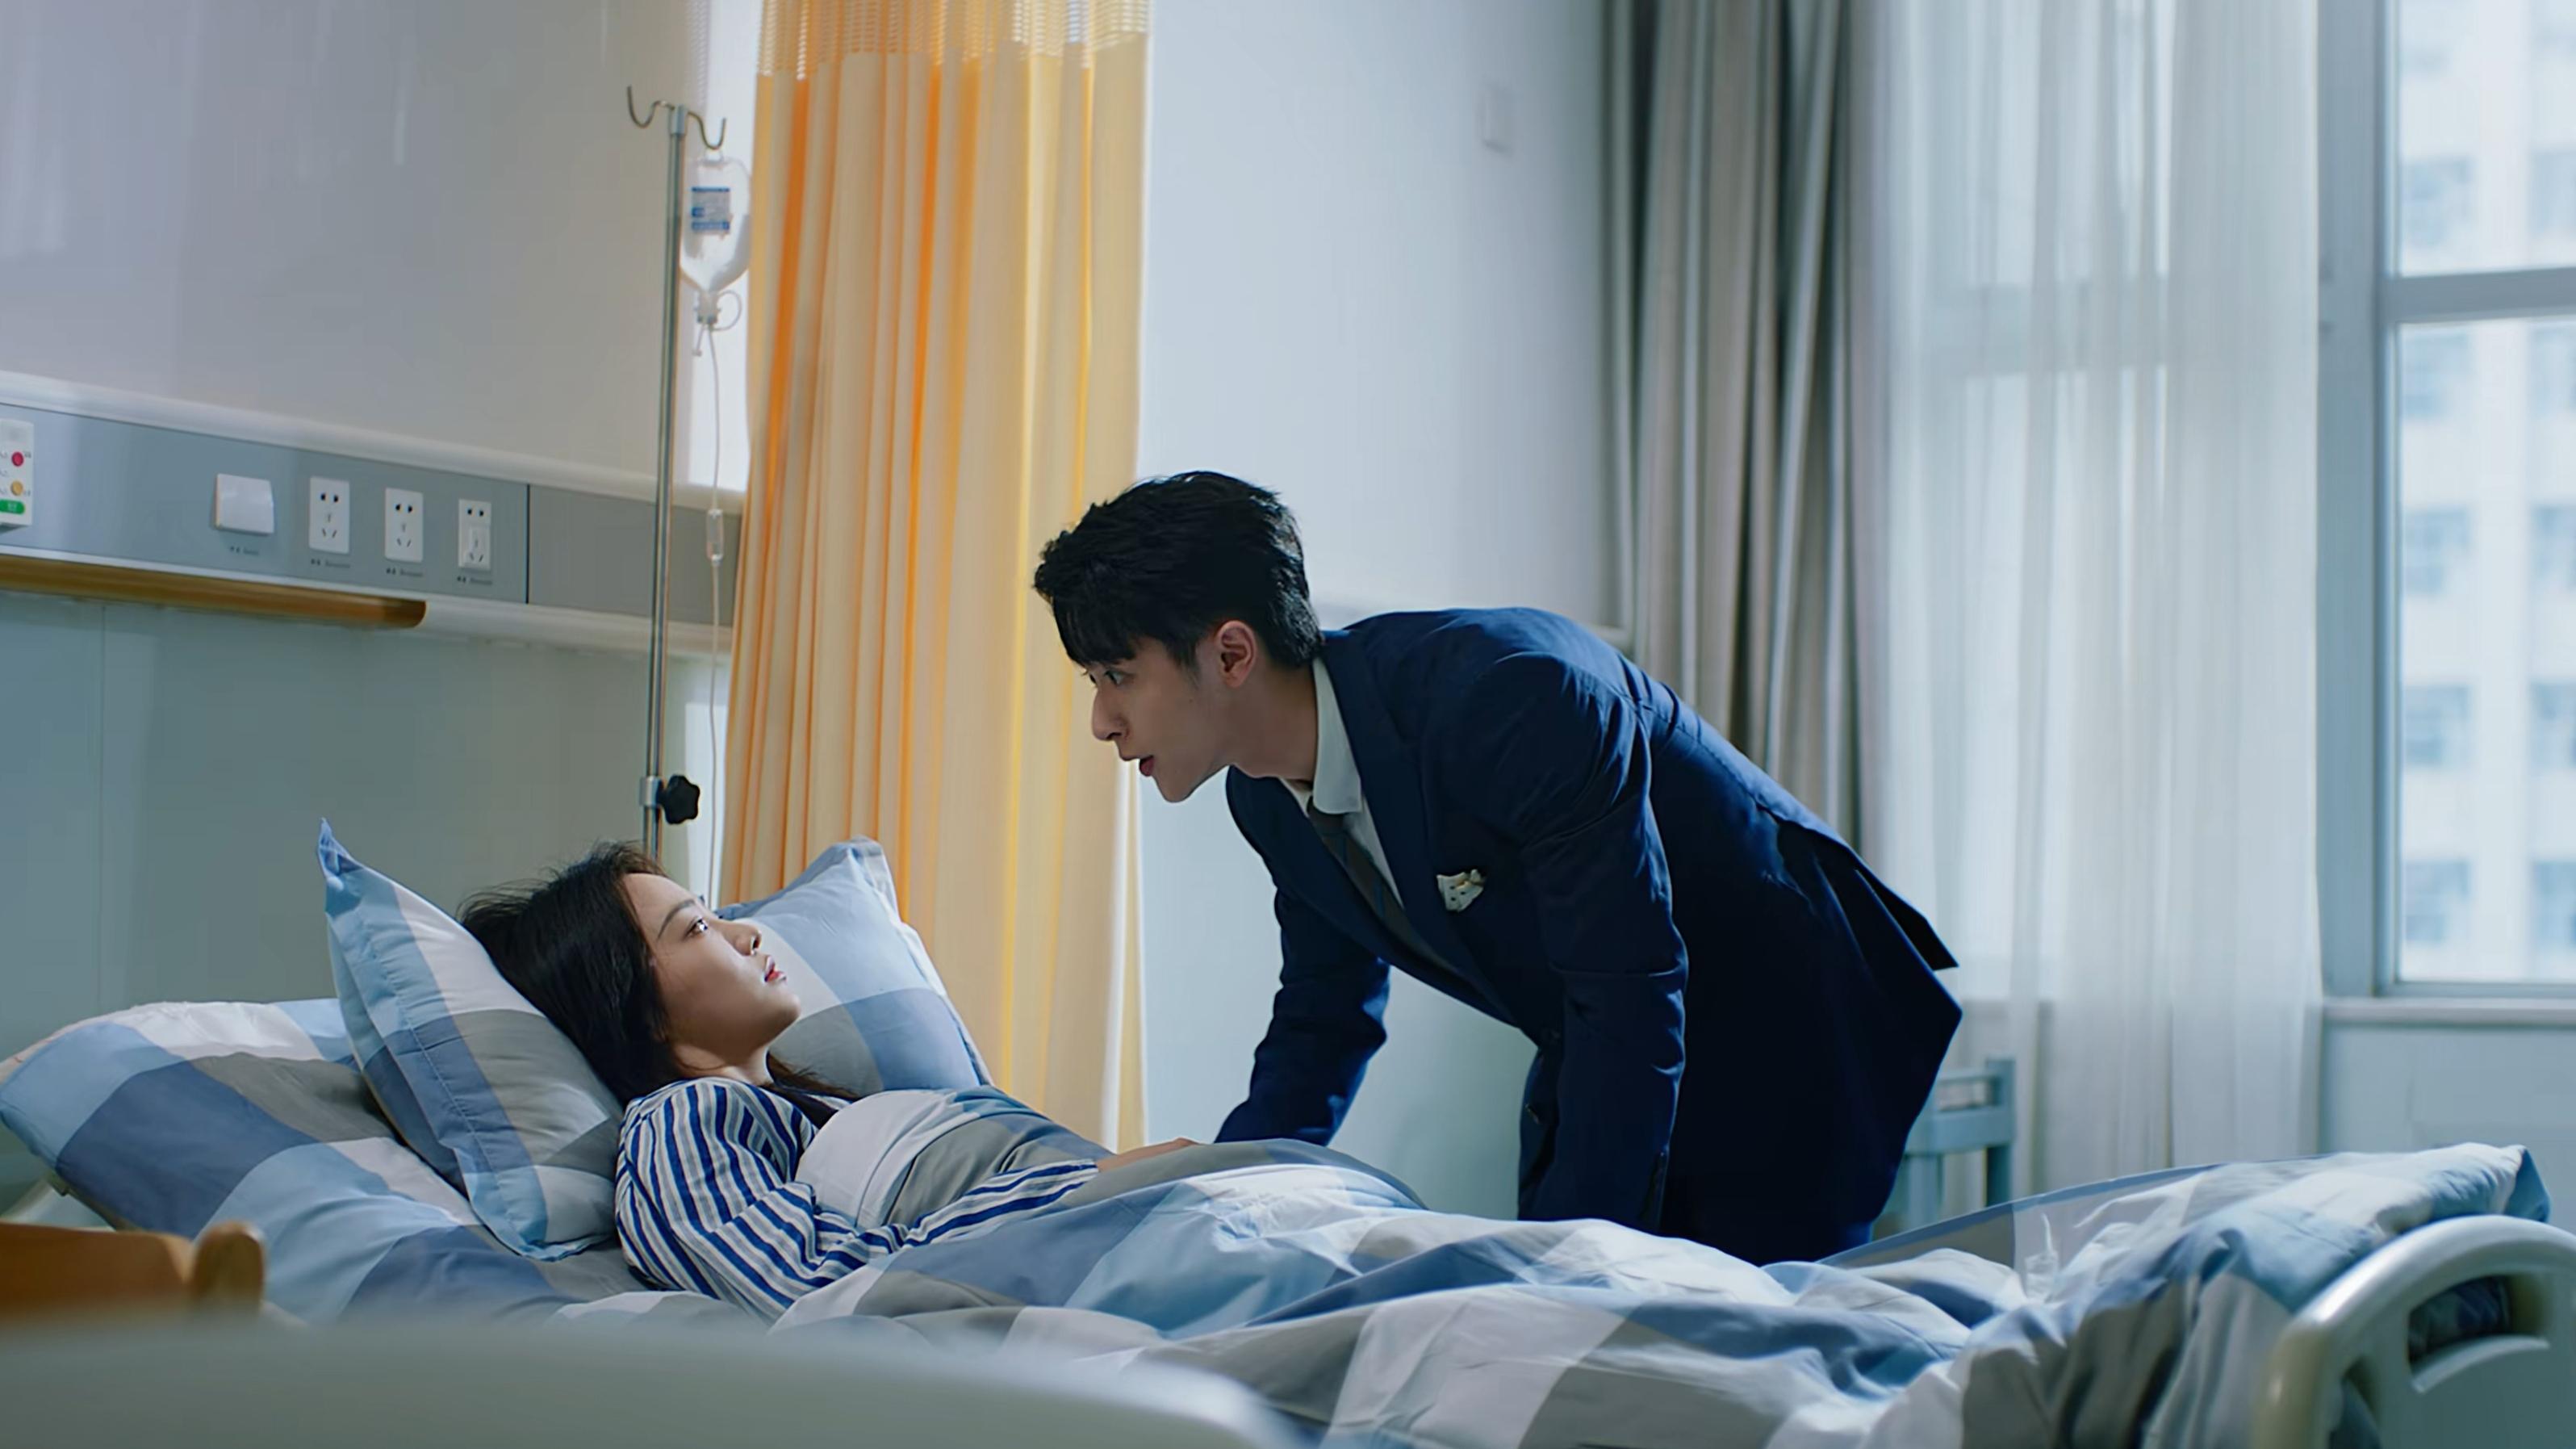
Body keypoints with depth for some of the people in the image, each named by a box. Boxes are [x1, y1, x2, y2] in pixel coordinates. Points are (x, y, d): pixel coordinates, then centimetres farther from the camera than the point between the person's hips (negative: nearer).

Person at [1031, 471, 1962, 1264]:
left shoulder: (1512, 696, -32)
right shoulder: (1270, 800, -6)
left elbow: (1630, 997, -31)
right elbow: (1324, 1022, 7)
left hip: (1788, 1038, -7)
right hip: (1598, 1073, 7)